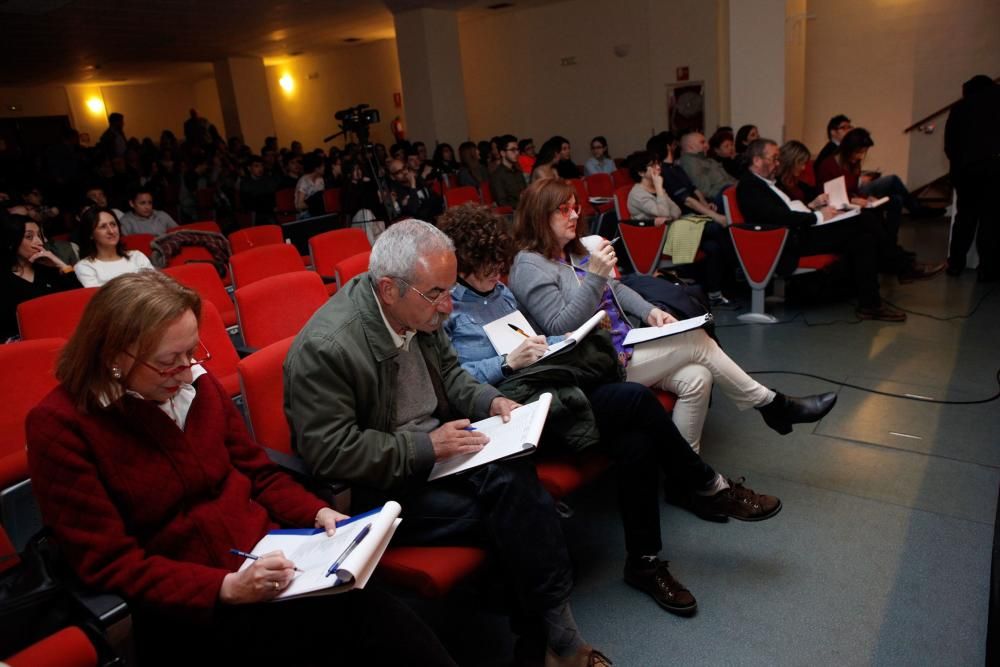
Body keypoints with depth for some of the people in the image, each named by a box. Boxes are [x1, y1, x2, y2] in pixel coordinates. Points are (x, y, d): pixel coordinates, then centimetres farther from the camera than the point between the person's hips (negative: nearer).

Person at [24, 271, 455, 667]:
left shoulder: (197, 383, 5)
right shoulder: (59, 426, -9)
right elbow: (110, 565, -11)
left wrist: (319, 513, -5)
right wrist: (227, 588, -24)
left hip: (265, 554, 5)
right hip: (186, 610, -5)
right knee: (358, 615, -25)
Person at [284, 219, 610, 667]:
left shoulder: (417, 310, -3)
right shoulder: (323, 348, -23)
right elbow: (329, 453, -21)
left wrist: (490, 401, -5)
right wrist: (427, 446, -22)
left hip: (434, 447, 6)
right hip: (376, 486, -6)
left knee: (515, 479, -22)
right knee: (500, 512, -22)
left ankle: (554, 627, -10)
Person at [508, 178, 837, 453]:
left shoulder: (574, 250, 14)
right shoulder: (530, 266, -13)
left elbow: (615, 288, 22)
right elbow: (561, 329, -22)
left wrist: (649, 311, 4)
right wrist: (594, 276, -28)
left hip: (624, 343, 9)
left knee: (695, 377, -15)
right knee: (697, 341, -13)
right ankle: (773, 406, 4)